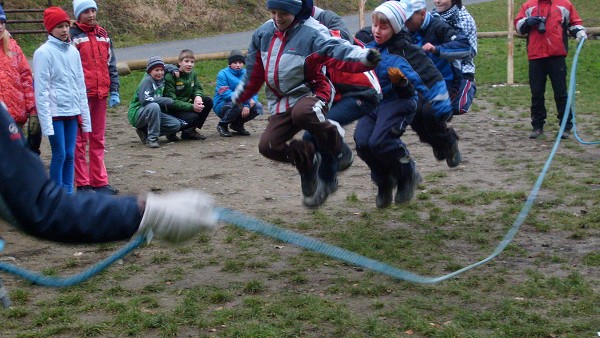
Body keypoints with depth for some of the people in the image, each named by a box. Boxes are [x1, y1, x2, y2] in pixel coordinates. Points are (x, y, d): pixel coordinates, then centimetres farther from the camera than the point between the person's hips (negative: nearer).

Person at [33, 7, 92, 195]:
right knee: (59, 154, -3)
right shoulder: (44, 52, -7)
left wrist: (85, 117, 11)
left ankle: (68, 194, 16)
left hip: (72, 112, 5)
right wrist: (46, 123, -14)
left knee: (70, 154, 8)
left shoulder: (73, 51, 10)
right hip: (55, 113, -5)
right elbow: (41, 90, -10)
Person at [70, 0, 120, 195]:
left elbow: (111, 65, 17)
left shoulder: (103, 35, 13)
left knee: (98, 140, 12)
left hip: (100, 95, 6)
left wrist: (114, 91, 11)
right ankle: (82, 184, 6)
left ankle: (100, 182, 19)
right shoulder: (73, 36, -5)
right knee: (80, 141, 1)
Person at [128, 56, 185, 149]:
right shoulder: (147, 80, -16)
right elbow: (145, 100, -29)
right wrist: (168, 101, -26)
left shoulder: (161, 79, 6)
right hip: (137, 114, -7)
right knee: (154, 106, -38)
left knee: (176, 124, -8)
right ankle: (152, 139, -28)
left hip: (151, 114, 7)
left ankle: (145, 132, 3)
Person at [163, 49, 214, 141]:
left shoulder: (193, 73, 4)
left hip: (186, 104, 8)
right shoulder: (170, 77, -18)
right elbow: (171, 102, -23)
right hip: (173, 110, -8)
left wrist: (198, 96, -17)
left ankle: (190, 130, 0)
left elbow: (198, 88, 11)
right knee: (193, 117, -30)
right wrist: (192, 107, -30)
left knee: (208, 101, -7)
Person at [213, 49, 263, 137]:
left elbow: (254, 92, 2)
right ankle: (222, 125, -7)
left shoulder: (246, 74, 3)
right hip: (221, 106, -6)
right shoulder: (223, 74, -13)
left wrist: (252, 99, -23)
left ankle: (237, 125, 8)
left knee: (258, 107, -17)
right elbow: (225, 94, -24)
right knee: (238, 104, -36)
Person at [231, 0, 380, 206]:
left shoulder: (312, 32, -14)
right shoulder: (263, 34, 6)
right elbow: (254, 74, 18)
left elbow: (337, 52, -31)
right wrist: (236, 100, 25)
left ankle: (338, 149, -11)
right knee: (268, 145, -8)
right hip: (281, 102, 6)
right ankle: (307, 160, 21)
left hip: (310, 93, -6)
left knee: (301, 112, -39)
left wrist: (364, 57, -51)